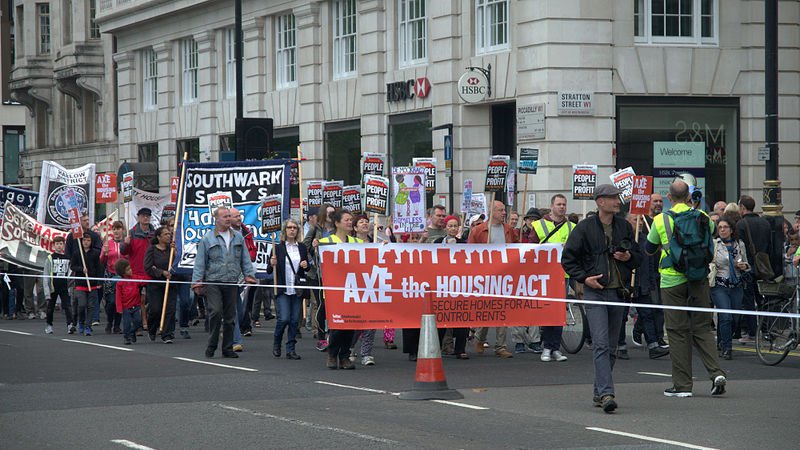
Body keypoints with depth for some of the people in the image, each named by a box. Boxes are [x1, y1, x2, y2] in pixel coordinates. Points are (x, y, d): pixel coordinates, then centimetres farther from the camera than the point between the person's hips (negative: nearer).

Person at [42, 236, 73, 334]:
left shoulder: (67, 258, 8)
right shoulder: (50, 258, 1)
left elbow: (70, 273, 15)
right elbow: (46, 275, 0)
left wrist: (70, 287, 10)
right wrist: (46, 289, -8)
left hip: (64, 287, 1)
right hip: (53, 287, -1)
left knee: (67, 306, -12)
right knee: (51, 306, 8)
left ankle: (70, 324, -20)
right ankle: (49, 325, 23)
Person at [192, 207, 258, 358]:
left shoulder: (238, 237, 13)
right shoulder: (207, 238, 2)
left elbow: (245, 259, 18)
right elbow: (200, 262, 2)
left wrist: (249, 275, 8)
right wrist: (197, 281, -4)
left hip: (232, 283, 4)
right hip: (213, 282, -4)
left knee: (230, 316, 4)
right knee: (215, 312, -17)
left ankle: (228, 349, 12)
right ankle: (211, 346, -4)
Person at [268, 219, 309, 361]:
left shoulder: (302, 247, 10)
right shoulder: (278, 248, 2)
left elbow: (308, 267, 19)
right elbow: (269, 270, 4)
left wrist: (306, 265, -3)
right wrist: (272, 265, -18)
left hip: (298, 289, 3)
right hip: (283, 290, -3)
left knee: (295, 319, 1)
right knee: (284, 318, -11)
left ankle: (291, 349, 8)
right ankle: (276, 344, 14)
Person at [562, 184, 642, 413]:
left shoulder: (624, 227, 10)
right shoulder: (584, 228, -2)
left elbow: (638, 257, 18)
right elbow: (568, 259, 1)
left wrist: (629, 257, -5)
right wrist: (584, 277, -11)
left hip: (618, 292, 5)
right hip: (595, 292, -5)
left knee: (611, 347, 9)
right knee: (601, 344, -15)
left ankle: (599, 393, 21)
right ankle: (606, 394, -21)